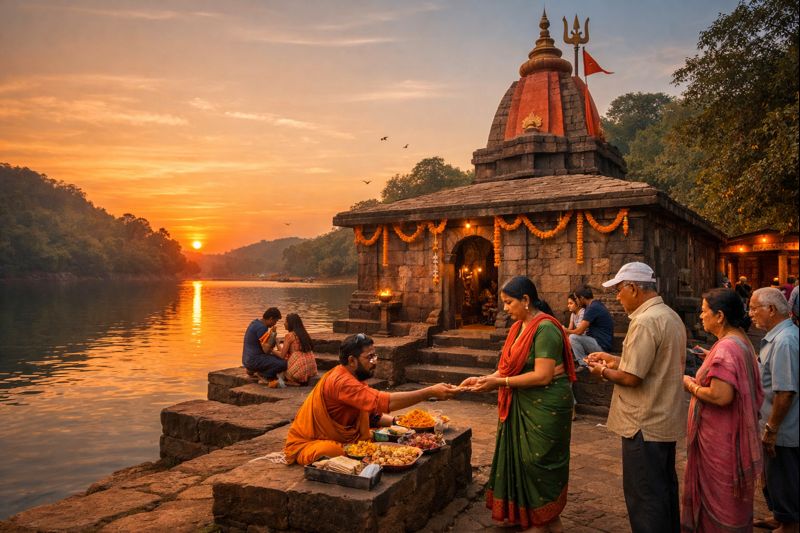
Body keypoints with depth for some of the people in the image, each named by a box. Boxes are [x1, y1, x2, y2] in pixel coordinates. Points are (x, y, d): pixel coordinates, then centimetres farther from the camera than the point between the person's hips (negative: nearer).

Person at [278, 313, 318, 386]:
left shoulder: (289, 335, -6)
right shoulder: (304, 334, 15)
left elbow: (282, 356, -6)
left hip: (299, 369, -7)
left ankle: (293, 381, 2)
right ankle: (304, 381, 13)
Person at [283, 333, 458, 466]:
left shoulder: (353, 378, 3)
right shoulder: (341, 382, -30)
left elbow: (370, 413, 4)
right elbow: (385, 401, -38)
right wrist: (430, 392, -38)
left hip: (334, 438, 9)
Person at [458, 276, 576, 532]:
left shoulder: (545, 328, -20)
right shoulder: (518, 327, 8)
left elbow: (542, 376, -25)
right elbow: (509, 369, 8)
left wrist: (499, 383, -23)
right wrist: (483, 379, -5)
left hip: (545, 406, -8)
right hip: (521, 405, 8)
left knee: (539, 463, 5)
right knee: (519, 458, 15)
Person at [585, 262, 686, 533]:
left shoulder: (645, 322, -22)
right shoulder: (670, 316, 10)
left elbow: (631, 378, -24)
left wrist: (603, 372, -6)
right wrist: (616, 360, 13)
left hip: (645, 425, -10)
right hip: (666, 419, 10)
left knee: (644, 495, 2)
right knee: (664, 487, 22)